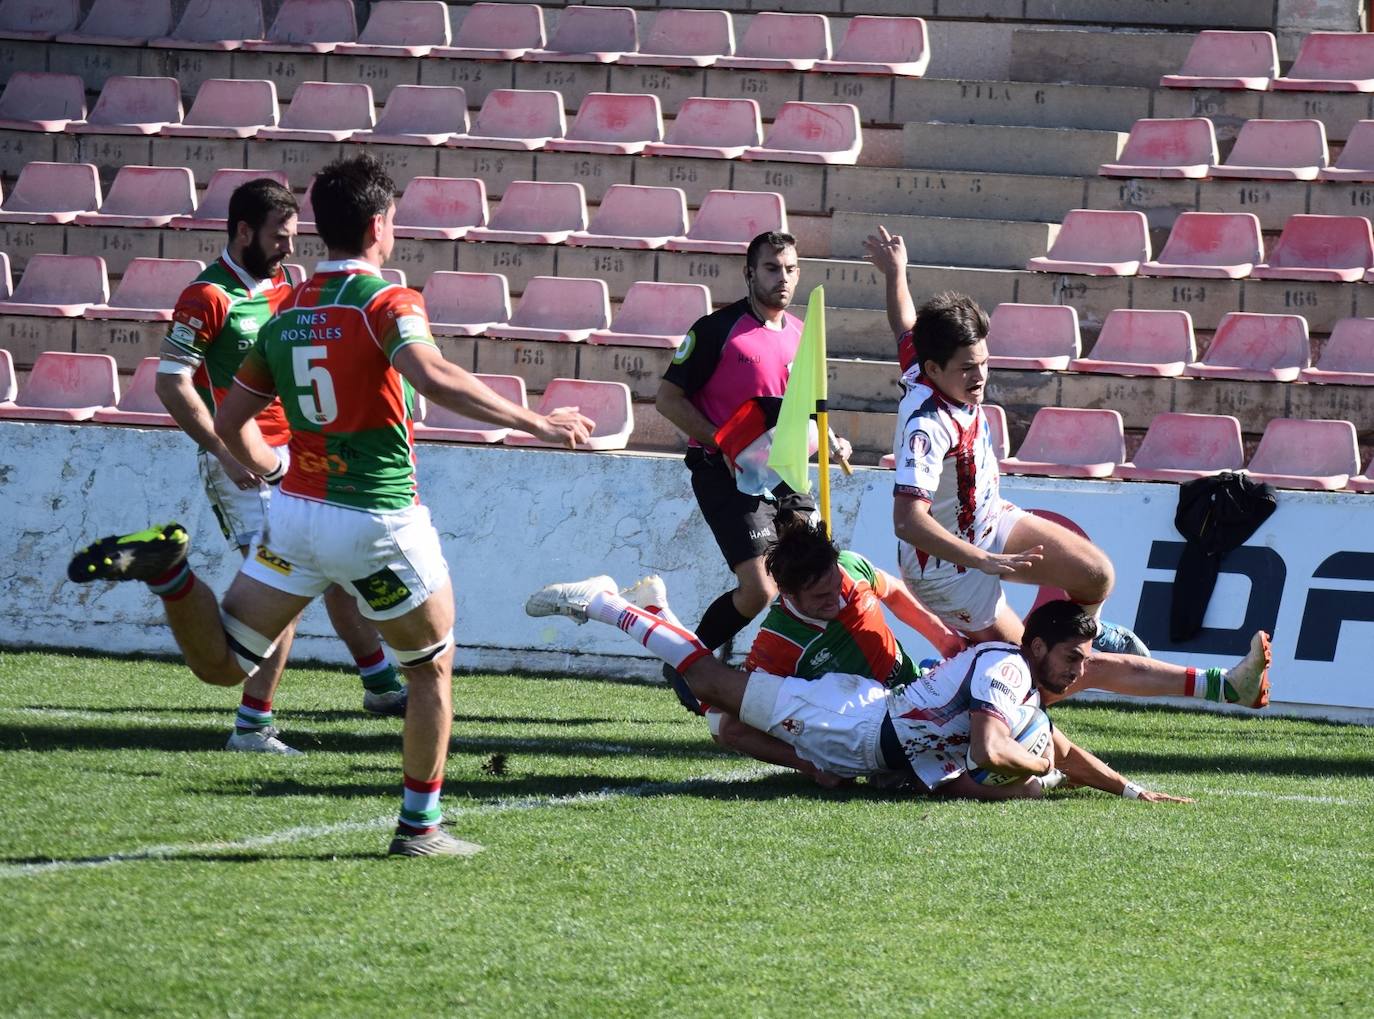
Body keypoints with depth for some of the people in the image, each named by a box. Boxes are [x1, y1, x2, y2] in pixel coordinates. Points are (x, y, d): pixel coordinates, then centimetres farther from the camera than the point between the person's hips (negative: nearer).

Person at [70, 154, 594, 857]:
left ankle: (166, 567, -15)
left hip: (295, 510, 5)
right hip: (379, 520, -5)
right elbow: (433, 378, -29)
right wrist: (536, 422, -27)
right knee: (433, 667, 15)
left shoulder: (285, 314, 10)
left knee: (222, 664, 9)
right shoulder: (387, 302, -10)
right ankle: (420, 825, 15)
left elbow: (230, 422, 16)